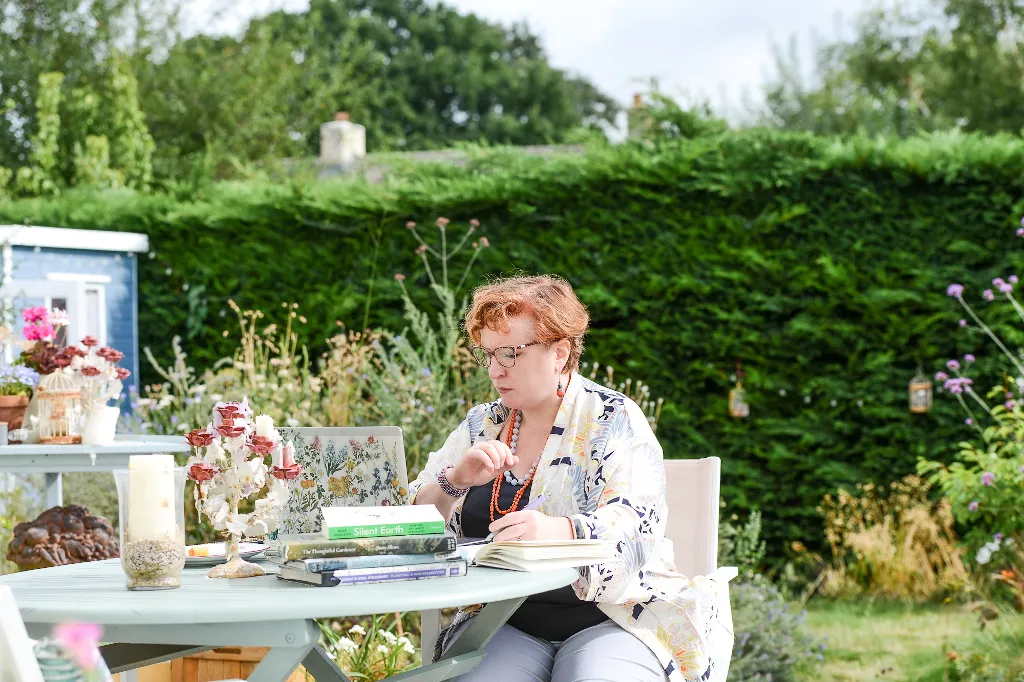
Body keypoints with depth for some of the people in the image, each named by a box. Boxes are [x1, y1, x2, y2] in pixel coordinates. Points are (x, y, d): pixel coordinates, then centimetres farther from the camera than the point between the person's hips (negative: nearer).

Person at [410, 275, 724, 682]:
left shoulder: (615, 420, 0)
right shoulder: (481, 426, 14)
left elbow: (637, 520, -16)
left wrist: (557, 529, -36)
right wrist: (457, 480, -12)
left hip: (609, 619, -3)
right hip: (507, 626, 3)